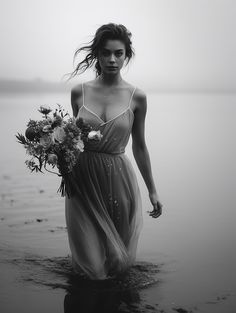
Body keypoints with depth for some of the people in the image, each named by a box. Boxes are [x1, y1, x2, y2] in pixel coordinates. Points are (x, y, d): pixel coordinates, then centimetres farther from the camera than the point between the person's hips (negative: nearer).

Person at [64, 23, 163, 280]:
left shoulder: (136, 97, -3)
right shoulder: (79, 92, -1)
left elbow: (139, 146, 6)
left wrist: (152, 190, 9)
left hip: (119, 180, 0)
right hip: (83, 179, 1)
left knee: (118, 262, 12)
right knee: (90, 266, 8)